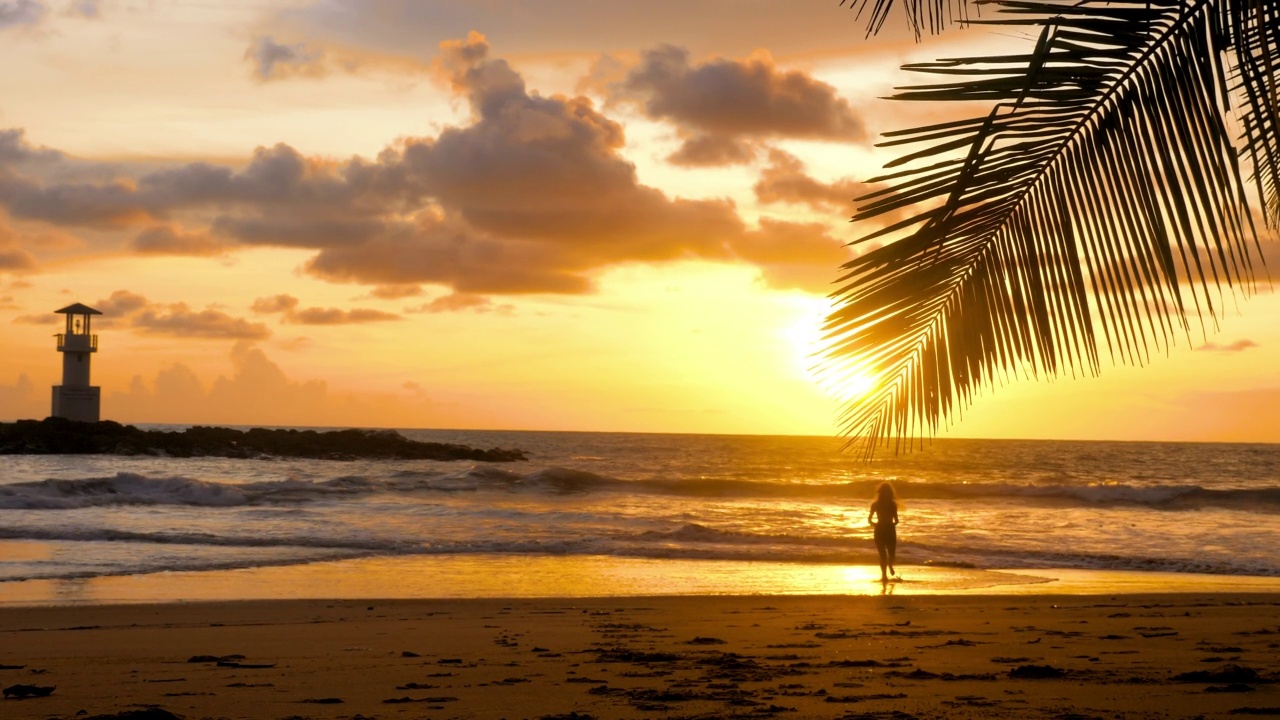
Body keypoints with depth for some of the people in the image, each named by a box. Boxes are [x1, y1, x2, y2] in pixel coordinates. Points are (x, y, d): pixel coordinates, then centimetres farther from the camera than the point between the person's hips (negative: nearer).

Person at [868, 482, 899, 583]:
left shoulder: (876, 504, -3)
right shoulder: (893, 504, -4)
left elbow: (869, 519, -4)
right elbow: (896, 520, -6)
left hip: (880, 530, 0)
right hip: (890, 530, 0)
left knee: (882, 554, 6)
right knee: (891, 552, 21)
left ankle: (884, 575, -1)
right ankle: (890, 566, -3)